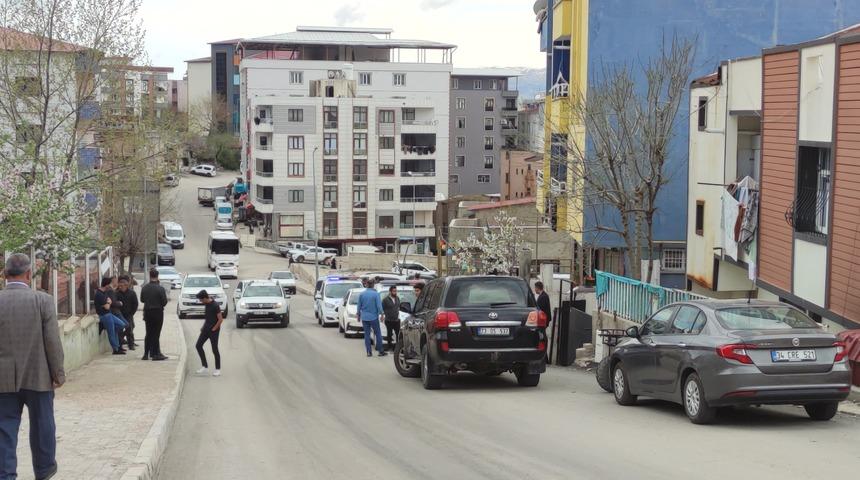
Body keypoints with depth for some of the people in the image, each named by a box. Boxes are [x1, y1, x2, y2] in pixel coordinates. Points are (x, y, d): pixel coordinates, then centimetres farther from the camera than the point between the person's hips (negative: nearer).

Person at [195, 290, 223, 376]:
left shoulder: (215, 306, -20)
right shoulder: (207, 304, 5)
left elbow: (220, 319, -20)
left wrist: (214, 329, -15)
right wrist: (203, 327, 12)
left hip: (213, 330, -9)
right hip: (206, 329, 9)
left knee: (214, 349, 0)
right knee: (198, 346, 3)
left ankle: (218, 369, 13)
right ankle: (205, 367, 9)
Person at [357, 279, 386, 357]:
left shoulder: (362, 294, 1)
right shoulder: (376, 294, -10)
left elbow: (359, 306, 8)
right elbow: (379, 305, -11)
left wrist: (358, 315, 20)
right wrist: (381, 314, 0)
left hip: (364, 318, 3)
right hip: (373, 317, -3)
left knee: (367, 334, 6)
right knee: (378, 334, 4)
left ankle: (369, 352, 5)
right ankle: (381, 351, 5)